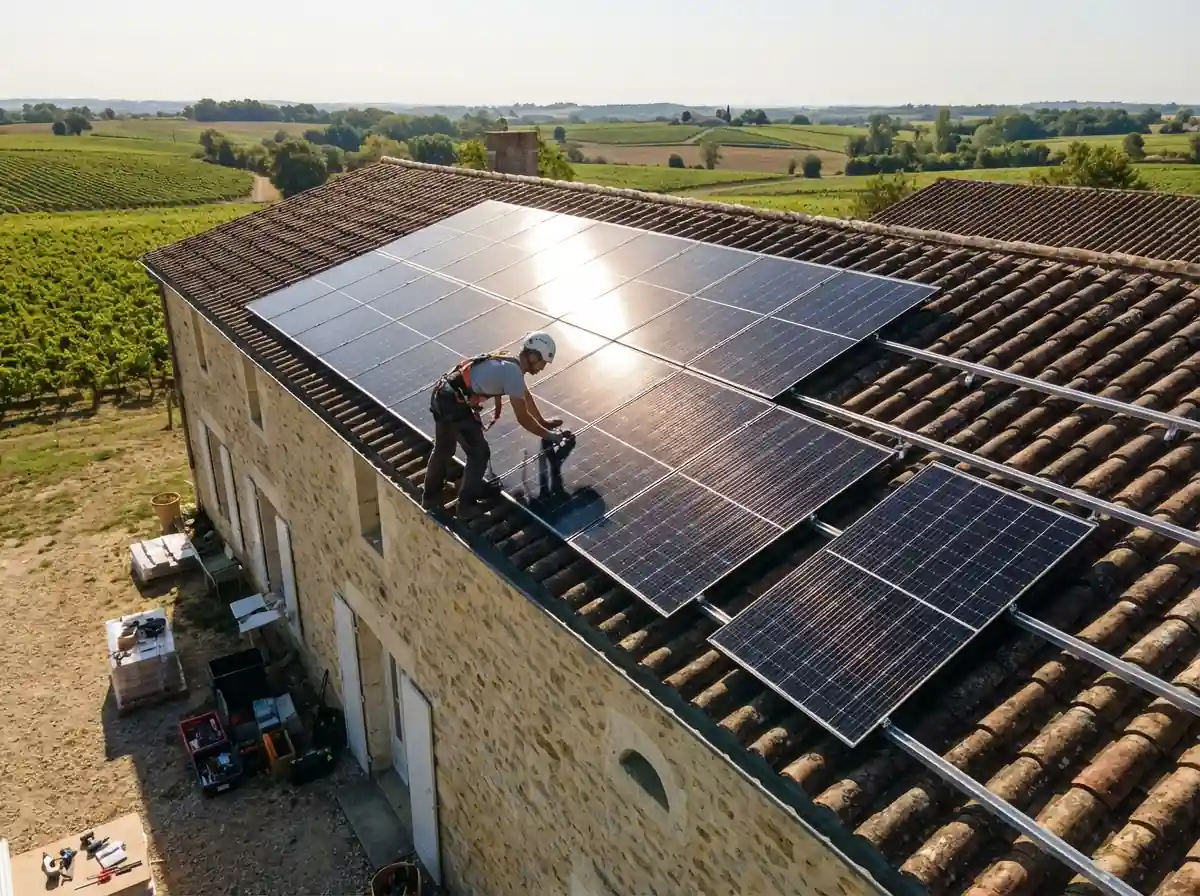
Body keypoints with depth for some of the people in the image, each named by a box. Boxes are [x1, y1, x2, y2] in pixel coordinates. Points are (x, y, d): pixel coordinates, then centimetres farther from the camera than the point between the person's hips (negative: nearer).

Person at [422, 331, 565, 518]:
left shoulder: (509, 362, 13)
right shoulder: (514, 373, -15)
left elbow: (525, 395, 30)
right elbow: (522, 418, -12)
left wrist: (543, 422, 38)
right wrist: (549, 436, 0)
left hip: (442, 394, 10)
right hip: (454, 403, -10)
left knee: (443, 449, 26)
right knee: (479, 453, 4)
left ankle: (430, 497, 43)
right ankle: (467, 505, 16)